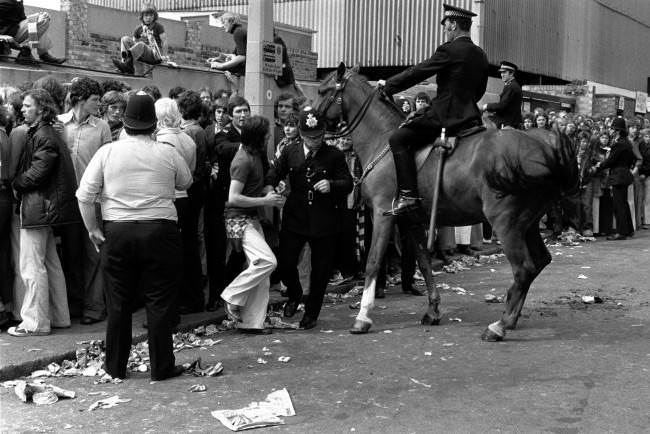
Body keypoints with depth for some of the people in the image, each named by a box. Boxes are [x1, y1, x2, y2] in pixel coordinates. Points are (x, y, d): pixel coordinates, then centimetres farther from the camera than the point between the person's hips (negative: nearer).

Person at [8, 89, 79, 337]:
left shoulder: (43, 136, -14)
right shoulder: (39, 133, 17)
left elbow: (37, 172, -20)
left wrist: (16, 184, -7)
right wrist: (20, 185, 5)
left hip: (37, 206, -10)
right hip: (44, 206, 10)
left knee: (32, 267, -5)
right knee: (51, 264, 15)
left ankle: (35, 323, 1)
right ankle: (59, 317, 23)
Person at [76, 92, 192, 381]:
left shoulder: (107, 152, -2)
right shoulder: (167, 153, -4)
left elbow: (84, 195, -3)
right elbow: (186, 183, 12)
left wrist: (92, 229, 5)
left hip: (117, 232, 2)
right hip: (160, 230, -1)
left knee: (118, 303, 12)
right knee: (160, 302, 6)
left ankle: (116, 367, 20)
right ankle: (161, 367, 10)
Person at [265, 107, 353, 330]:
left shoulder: (334, 155, -1)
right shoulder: (289, 152, 6)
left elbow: (348, 184, -1)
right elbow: (274, 172, 8)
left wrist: (331, 185, -22)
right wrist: (269, 187, -15)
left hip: (324, 221, -1)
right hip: (295, 218, 2)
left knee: (320, 270, 6)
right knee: (285, 264, -2)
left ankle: (311, 313, 26)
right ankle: (294, 295, 31)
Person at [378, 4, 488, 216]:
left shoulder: (449, 50, -11)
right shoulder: (481, 55, 13)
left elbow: (417, 73, -8)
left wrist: (388, 85, 4)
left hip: (445, 116, -9)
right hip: (470, 116, 9)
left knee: (398, 139, -9)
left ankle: (408, 194, -19)